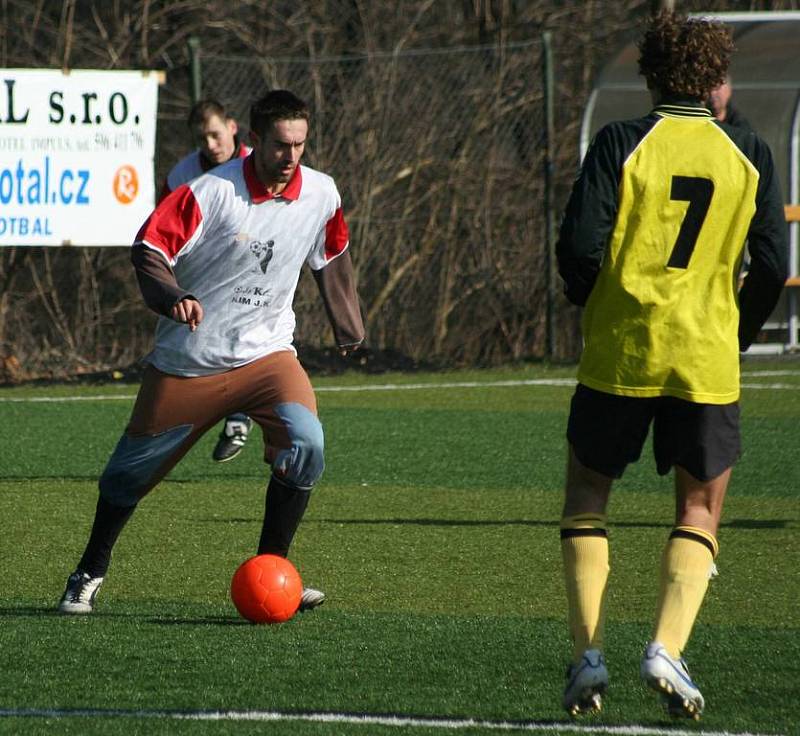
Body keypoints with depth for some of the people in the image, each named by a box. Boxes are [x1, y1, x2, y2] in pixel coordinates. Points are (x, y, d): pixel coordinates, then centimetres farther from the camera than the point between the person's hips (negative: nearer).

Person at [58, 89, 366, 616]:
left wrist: (348, 326, 25)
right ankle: (91, 573, 31)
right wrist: (171, 297, -35)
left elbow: (332, 258, 16)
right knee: (131, 470, 7)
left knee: (305, 444, -23)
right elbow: (149, 246, -17)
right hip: (186, 362, -2)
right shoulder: (212, 191, -17)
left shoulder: (321, 194, -3)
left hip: (266, 353, 2)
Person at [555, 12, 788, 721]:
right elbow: (772, 265, 1)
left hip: (618, 352, -1)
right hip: (707, 362, 1)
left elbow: (580, 245, -10)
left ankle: (588, 655, 4)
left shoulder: (620, 143, -4)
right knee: (700, 510, 13)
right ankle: (667, 648, -8)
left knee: (587, 494, 15)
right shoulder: (749, 154, 2)